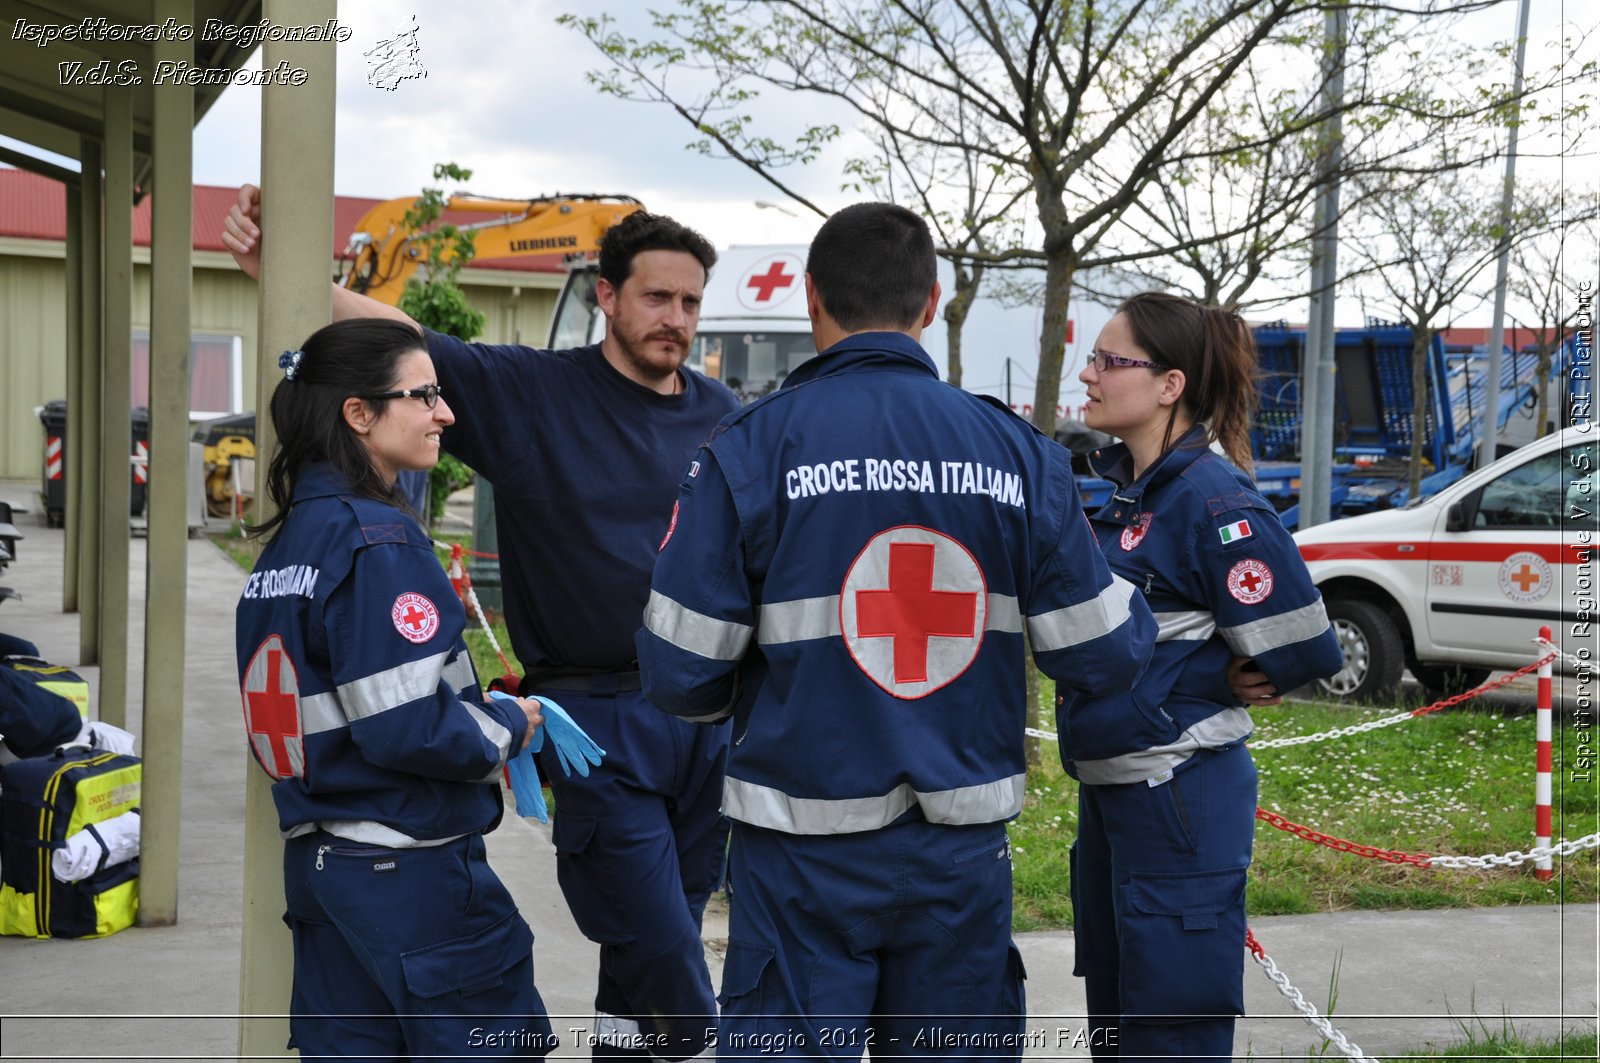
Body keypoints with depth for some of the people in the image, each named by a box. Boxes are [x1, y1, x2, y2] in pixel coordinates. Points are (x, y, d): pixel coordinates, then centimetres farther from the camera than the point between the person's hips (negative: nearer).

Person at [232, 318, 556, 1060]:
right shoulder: (376, 541, -17)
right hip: (409, 871, -9)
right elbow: (404, 725, -23)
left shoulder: (288, 539, 11)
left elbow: (302, 715, 13)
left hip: (313, 859, 9)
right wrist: (509, 728, -5)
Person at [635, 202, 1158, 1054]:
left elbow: (680, 674, -10)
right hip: (964, 851, 3)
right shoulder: (1016, 450, -2)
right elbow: (1101, 658, 0)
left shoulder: (753, 449, -10)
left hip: (806, 854, -2)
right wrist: (1130, 603, 23)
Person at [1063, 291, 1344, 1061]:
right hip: (1106, 788, 9)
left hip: (1179, 795, -9)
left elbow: (1302, 651, -16)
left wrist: (1200, 685, -4)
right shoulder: (1110, 483, 8)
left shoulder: (1213, 504, -17)